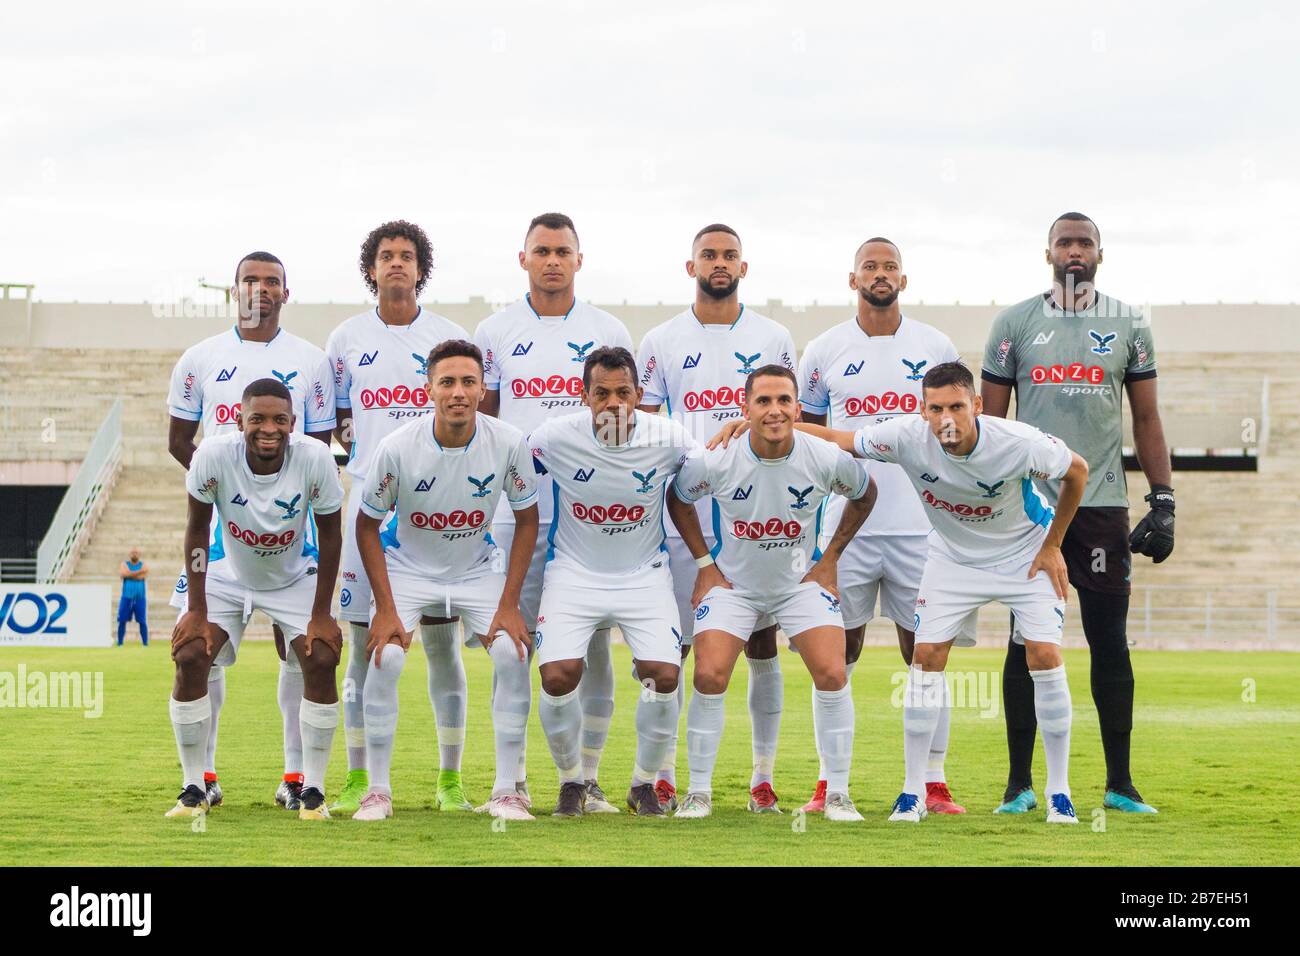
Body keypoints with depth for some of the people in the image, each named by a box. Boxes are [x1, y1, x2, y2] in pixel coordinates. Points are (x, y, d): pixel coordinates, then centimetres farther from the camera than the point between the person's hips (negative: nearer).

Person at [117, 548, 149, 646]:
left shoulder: (144, 565, 6)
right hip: (126, 597, 0)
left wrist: (129, 574, -11)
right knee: (122, 621, -2)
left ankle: (145, 643, 0)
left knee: (142, 622, -4)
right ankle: (120, 643, 4)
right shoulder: (124, 564, 7)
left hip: (140, 598, 0)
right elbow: (123, 574, -15)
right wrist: (138, 572, -17)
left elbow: (142, 576, -13)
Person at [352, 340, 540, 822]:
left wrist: (509, 604, -10)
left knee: (512, 653, -17)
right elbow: (367, 526, -9)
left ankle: (506, 791, -5)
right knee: (384, 657, -21)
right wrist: (385, 609, -14)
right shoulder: (397, 448, -23)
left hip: (477, 572, 1)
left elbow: (526, 520, -5)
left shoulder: (509, 443, -19)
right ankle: (378, 790, -7)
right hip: (409, 570, -1)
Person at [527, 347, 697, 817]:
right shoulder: (554, 437, -16)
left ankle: (644, 782, 8)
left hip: (645, 574, 1)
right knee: (558, 675, -19)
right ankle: (571, 781, 7)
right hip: (574, 571, -1)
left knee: (664, 675, -17)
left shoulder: (668, 439, -13)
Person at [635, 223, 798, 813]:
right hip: (682, 517, 0)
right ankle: (664, 776, 9)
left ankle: (763, 777, 9)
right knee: (673, 646, 0)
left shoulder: (773, 339, 7)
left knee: (762, 643, 2)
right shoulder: (661, 343, 6)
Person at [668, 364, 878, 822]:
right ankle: (698, 792, 3)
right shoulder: (715, 461, -21)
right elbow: (677, 498, 1)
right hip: (733, 583, 0)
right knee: (709, 677, -15)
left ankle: (838, 793, 0)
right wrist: (704, 563, -1)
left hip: (802, 581, 0)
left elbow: (865, 494, 4)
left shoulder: (827, 459, -19)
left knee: (832, 675, -15)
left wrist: (830, 557, 2)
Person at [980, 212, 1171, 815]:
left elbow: (1147, 420, 11)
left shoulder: (1128, 325, 8)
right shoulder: (1015, 324, 5)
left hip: (1102, 505, 1)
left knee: (1110, 643, 1)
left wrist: (1163, 501, 4)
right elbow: (991, 420, 8)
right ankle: (1020, 783, 10)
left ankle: (1120, 784, 9)